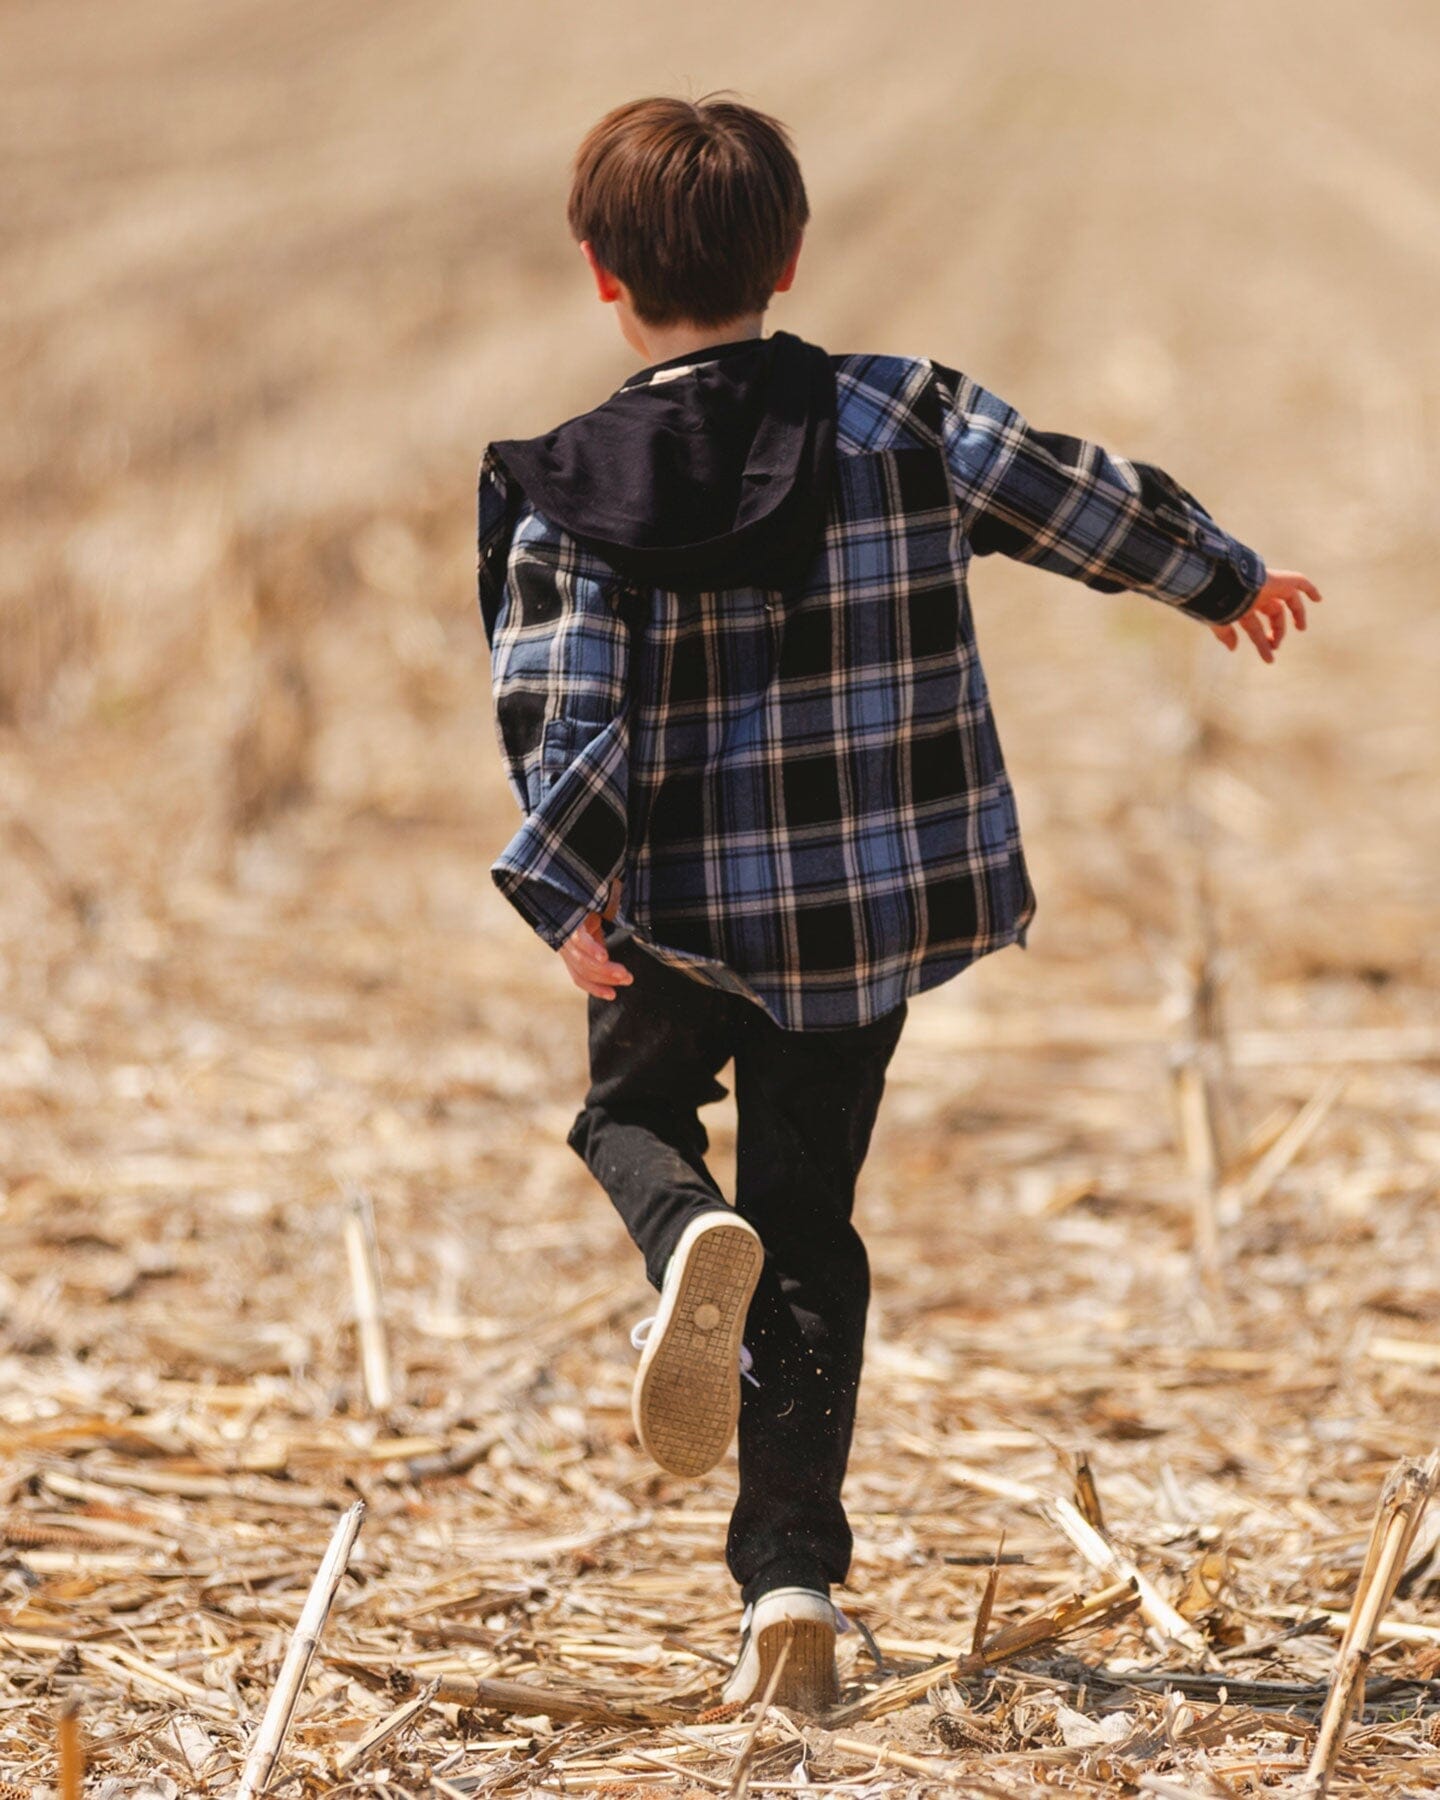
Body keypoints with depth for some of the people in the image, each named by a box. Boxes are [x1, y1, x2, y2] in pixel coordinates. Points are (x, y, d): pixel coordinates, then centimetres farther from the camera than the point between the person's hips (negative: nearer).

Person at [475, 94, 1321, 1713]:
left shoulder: (571, 494, -9)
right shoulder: (903, 417, -4)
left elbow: (560, 717, -17)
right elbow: (1085, 504, 4)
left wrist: (564, 896, -12)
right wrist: (1223, 580, 19)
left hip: (687, 910, -2)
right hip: (880, 907, 2)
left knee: (631, 1107, 27)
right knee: (810, 1223, 14)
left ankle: (692, 1240, -9)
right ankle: (790, 1580, 7)